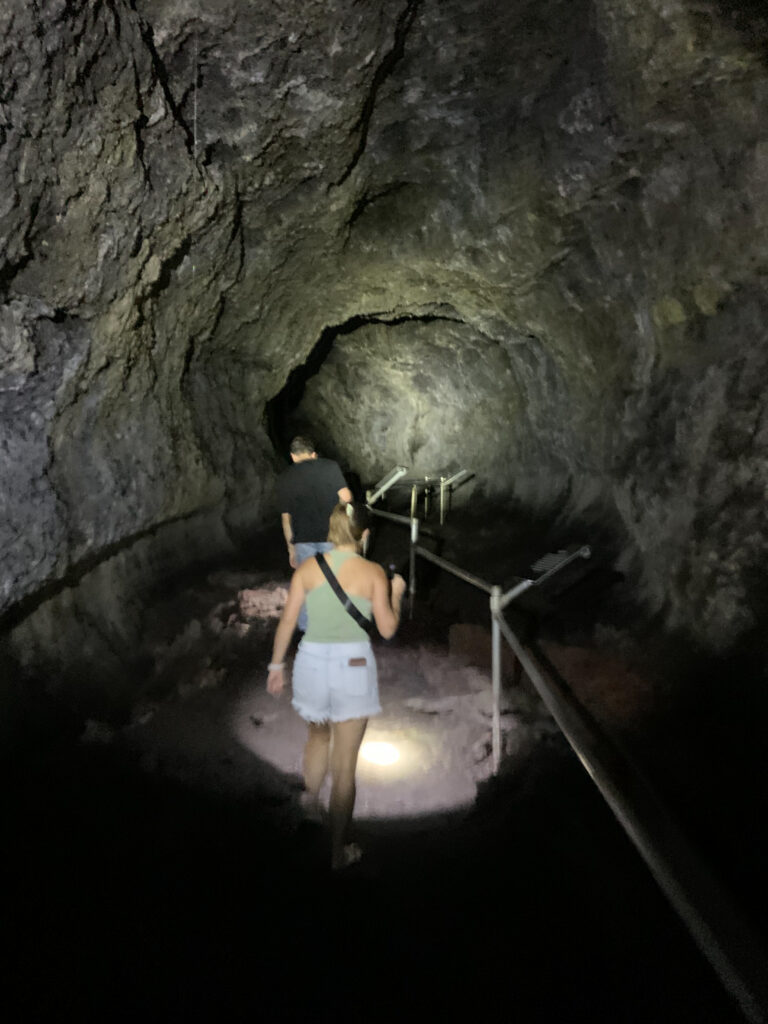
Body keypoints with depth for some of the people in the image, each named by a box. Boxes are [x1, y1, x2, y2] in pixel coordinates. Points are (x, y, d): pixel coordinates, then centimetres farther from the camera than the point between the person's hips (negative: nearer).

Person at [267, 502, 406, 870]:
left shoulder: (308, 567, -1)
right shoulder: (373, 572, -7)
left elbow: (287, 620, 1)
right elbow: (387, 629, -4)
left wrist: (276, 664, 11)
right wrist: (396, 593, 12)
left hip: (312, 661, 2)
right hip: (353, 665, -2)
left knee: (318, 734, 33)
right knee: (345, 763, 10)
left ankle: (310, 796, 34)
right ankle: (338, 850, 20)